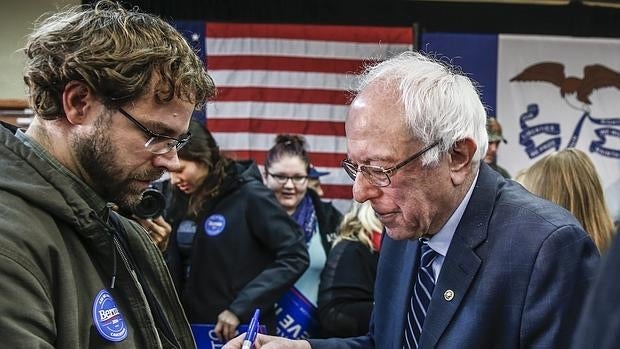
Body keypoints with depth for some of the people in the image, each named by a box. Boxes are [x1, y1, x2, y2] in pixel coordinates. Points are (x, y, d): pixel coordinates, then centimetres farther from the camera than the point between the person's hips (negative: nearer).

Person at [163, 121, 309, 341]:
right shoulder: (180, 200, 5)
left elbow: (294, 257, -14)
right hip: (191, 328, 5)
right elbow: (176, 269, 12)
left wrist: (240, 308, -17)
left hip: (242, 331, -5)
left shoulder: (249, 195, -11)